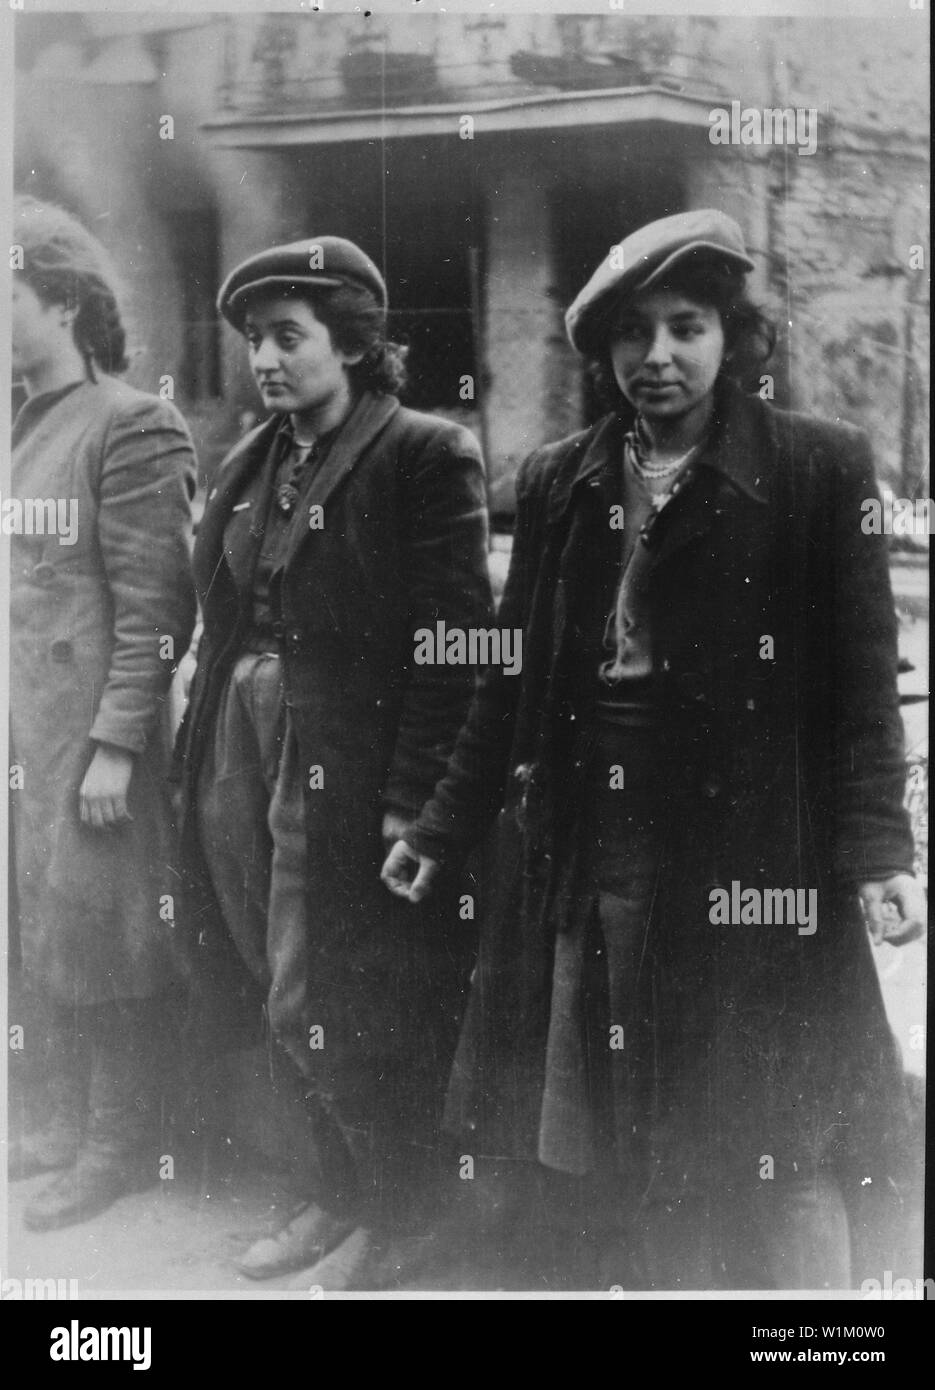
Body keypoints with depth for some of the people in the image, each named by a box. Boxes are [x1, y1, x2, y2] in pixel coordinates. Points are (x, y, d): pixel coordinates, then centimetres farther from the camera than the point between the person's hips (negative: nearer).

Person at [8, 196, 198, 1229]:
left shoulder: (129, 427, -10)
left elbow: (154, 607, -15)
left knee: (92, 939, 2)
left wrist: (114, 746, -18)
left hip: (87, 735, -7)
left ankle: (117, 1148, 17)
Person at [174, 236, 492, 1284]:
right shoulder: (249, 468, 12)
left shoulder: (425, 455, -10)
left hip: (354, 770, -7)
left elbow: (452, 640, -14)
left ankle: (391, 1219, 23)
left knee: (335, 1007, 1)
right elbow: (225, 625, 15)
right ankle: (338, 1191, 33)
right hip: (245, 756, 7)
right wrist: (201, 755, 8)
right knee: (284, 1002, 14)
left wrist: (411, 797, -18)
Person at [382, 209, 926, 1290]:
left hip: (750, 855, -3)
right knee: (622, 1156, 11)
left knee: (779, 1153, 1)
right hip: (586, 856, 4)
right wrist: (444, 826, 14)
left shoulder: (820, 468, -1)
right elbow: (514, 676, 14)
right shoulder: (557, 483, 9)